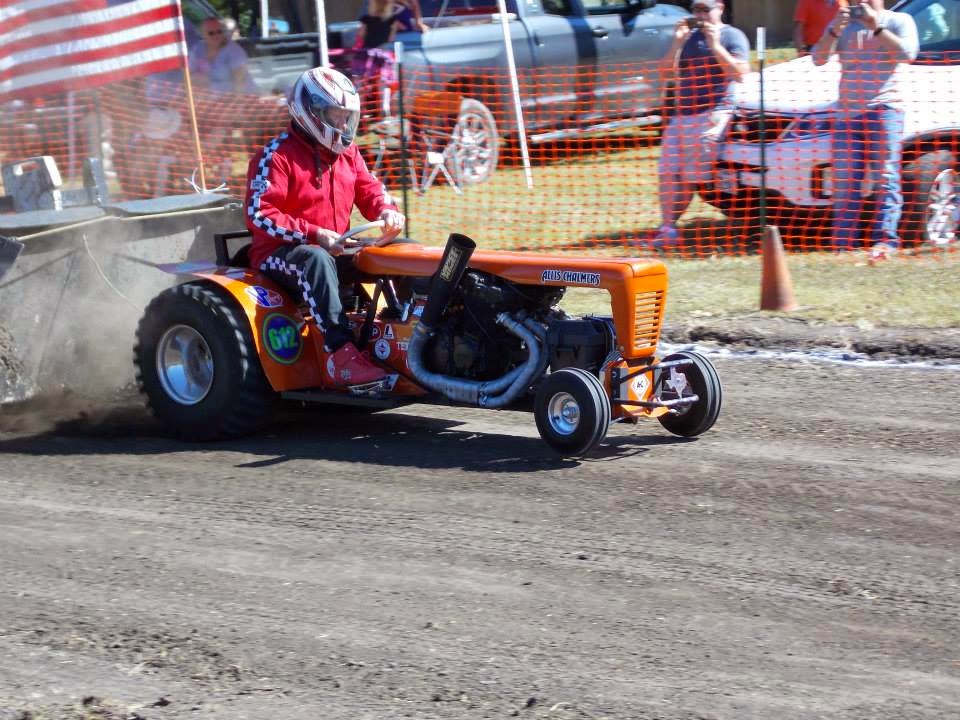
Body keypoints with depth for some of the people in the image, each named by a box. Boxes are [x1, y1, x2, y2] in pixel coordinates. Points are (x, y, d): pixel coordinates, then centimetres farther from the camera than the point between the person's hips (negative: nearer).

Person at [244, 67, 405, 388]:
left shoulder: (347, 152, 13)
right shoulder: (276, 156, -11)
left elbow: (369, 189, 19)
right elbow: (259, 216, -18)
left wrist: (387, 212, -8)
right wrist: (314, 235, -27)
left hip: (335, 249, 8)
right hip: (280, 254, -8)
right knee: (317, 260, -43)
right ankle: (341, 354, -52)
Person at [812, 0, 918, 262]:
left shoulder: (899, 21, 8)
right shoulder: (843, 24, 19)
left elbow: (907, 52, -10)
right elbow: (819, 58, 7)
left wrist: (876, 27, -13)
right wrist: (835, 31, -8)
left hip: (885, 108, -4)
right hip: (847, 111, 4)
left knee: (886, 176, -12)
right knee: (844, 182, 0)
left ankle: (885, 240, -17)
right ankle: (843, 245, 1)